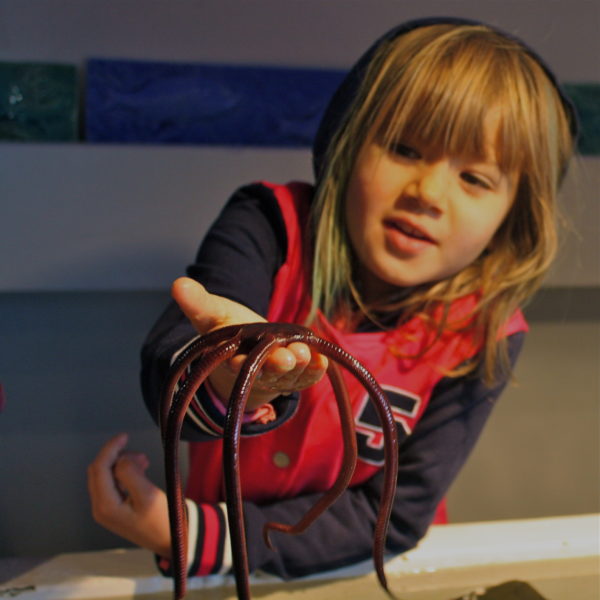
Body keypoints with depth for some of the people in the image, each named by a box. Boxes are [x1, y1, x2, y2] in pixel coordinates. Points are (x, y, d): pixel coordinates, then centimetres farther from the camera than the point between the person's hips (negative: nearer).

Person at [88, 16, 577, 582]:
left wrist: (203, 536, -22)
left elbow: (395, 513, -12)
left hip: (365, 572, 2)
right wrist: (224, 386, -50)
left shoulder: (482, 337, -13)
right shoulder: (268, 225, -14)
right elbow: (163, 378, -27)